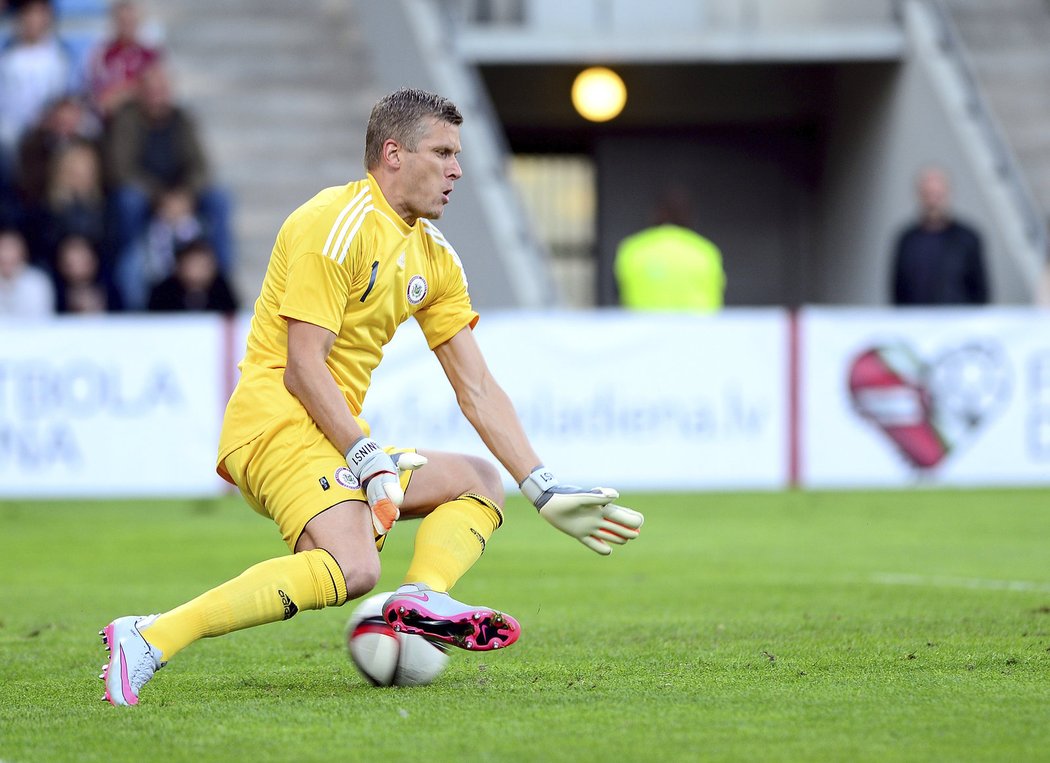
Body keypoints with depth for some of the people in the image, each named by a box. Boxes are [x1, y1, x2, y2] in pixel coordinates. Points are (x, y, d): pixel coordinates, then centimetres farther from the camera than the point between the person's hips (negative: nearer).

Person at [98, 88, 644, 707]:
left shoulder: (435, 257, 16)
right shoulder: (340, 223, -11)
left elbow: (477, 390, 14)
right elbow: (302, 367, -17)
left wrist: (547, 493, 7)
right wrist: (369, 462, -23)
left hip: (342, 439, 10)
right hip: (279, 421, -10)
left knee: (482, 482, 14)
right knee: (353, 568, -32)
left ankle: (421, 600, -16)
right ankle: (152, 640, -37)